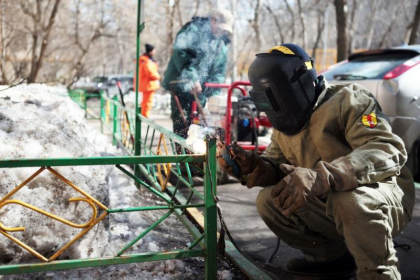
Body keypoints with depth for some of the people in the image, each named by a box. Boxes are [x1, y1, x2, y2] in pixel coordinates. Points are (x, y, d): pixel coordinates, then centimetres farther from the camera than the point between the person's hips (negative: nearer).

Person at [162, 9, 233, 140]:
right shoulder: (194, 30, -8)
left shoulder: (222, 45, 13)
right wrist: (192, 77, -33)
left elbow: (219, 71, 13)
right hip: (181, 87, -6)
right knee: (182, 126, -7)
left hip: (201, 92, 6)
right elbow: (180, 51, -25)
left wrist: (213, 93, -4)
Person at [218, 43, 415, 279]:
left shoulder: (347, 101, -20)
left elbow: (389, 151, -34)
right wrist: (253, 166, -19)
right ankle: (332, 256, 10)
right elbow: (278, 168, 6)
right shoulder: (285, 125, 4)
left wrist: (320, 177, -48)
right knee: (269, 201, -5)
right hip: (329, 204, 7)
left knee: (351, 199, -39)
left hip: (386, 196, -7)